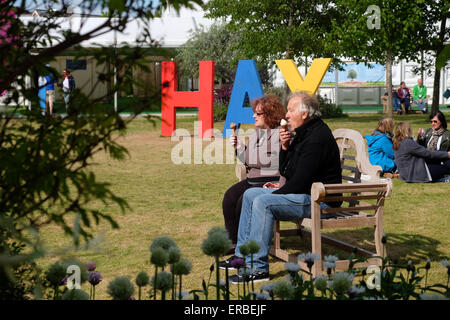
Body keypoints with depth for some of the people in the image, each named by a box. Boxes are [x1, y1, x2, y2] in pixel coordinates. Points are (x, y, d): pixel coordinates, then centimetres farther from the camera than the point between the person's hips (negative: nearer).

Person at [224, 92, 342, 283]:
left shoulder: (317, 138, -19)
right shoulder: (302, 133, 13)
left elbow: (300, 181, -23)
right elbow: (285, 172, 16)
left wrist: (279, 193, -9)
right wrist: (285, 147, 0)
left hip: (318, 200, -11)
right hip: (300, 192, 11)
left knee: (263, 202, -26)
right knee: (250, 194, 11)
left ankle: (258, 267, -24)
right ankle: (242, 255, 13)